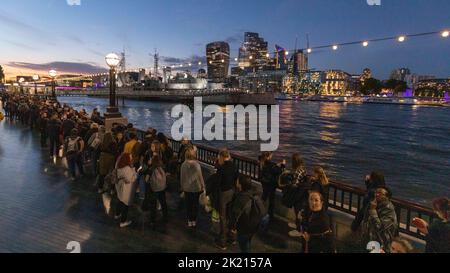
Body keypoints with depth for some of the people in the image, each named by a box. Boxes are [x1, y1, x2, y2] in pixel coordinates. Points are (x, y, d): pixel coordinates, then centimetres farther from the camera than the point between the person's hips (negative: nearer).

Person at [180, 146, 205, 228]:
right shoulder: (197, 165, -20)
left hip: (187, 188, 2)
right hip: (196, 188, -2)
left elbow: (182, 177, -3)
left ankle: (189, 221, 26)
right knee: (195, 204, 15)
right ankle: (194, 221, 26)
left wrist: (182, 187, 12)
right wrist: (202, 187, 3)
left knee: (188, 205, 15)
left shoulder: (183, 165, -13)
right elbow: (200, 177, -11)